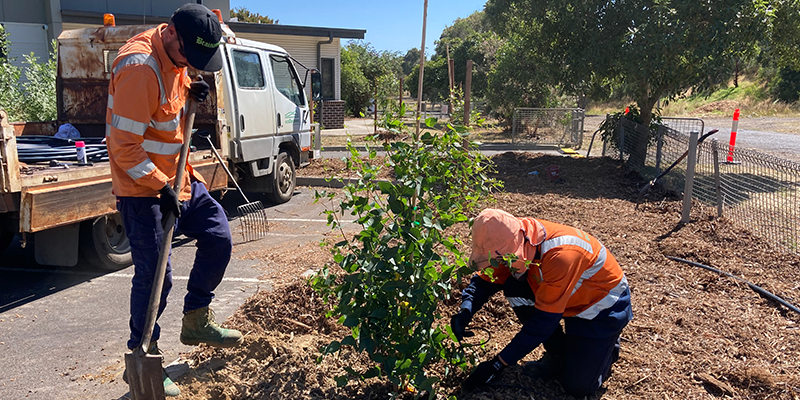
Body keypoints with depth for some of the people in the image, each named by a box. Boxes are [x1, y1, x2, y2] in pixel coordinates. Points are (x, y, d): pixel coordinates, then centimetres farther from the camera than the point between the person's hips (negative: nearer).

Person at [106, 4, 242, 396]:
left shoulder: (176, 56, 2)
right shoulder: (140, 67, -25)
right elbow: (125, 148, -24)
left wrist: (190, 90, 3)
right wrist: (160, 187, -21)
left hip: (177, 176, 9)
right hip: (143, 187, -9)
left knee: (218, 238, 11)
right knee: (154, 275, -4)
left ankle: (196, 321, 27)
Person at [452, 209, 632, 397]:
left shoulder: (561, 254, -39)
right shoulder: (518, 240, -18)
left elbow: (543, 320, -34)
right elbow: (486, 279, -8)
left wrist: (497, 364, -30)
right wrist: (465, 312, -29)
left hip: (603, 305, -7)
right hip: (568, 298, 7)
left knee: (578, 387, -13)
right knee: (514, 288, -17)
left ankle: (608, 345, 17)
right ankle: (557, 354, 3)